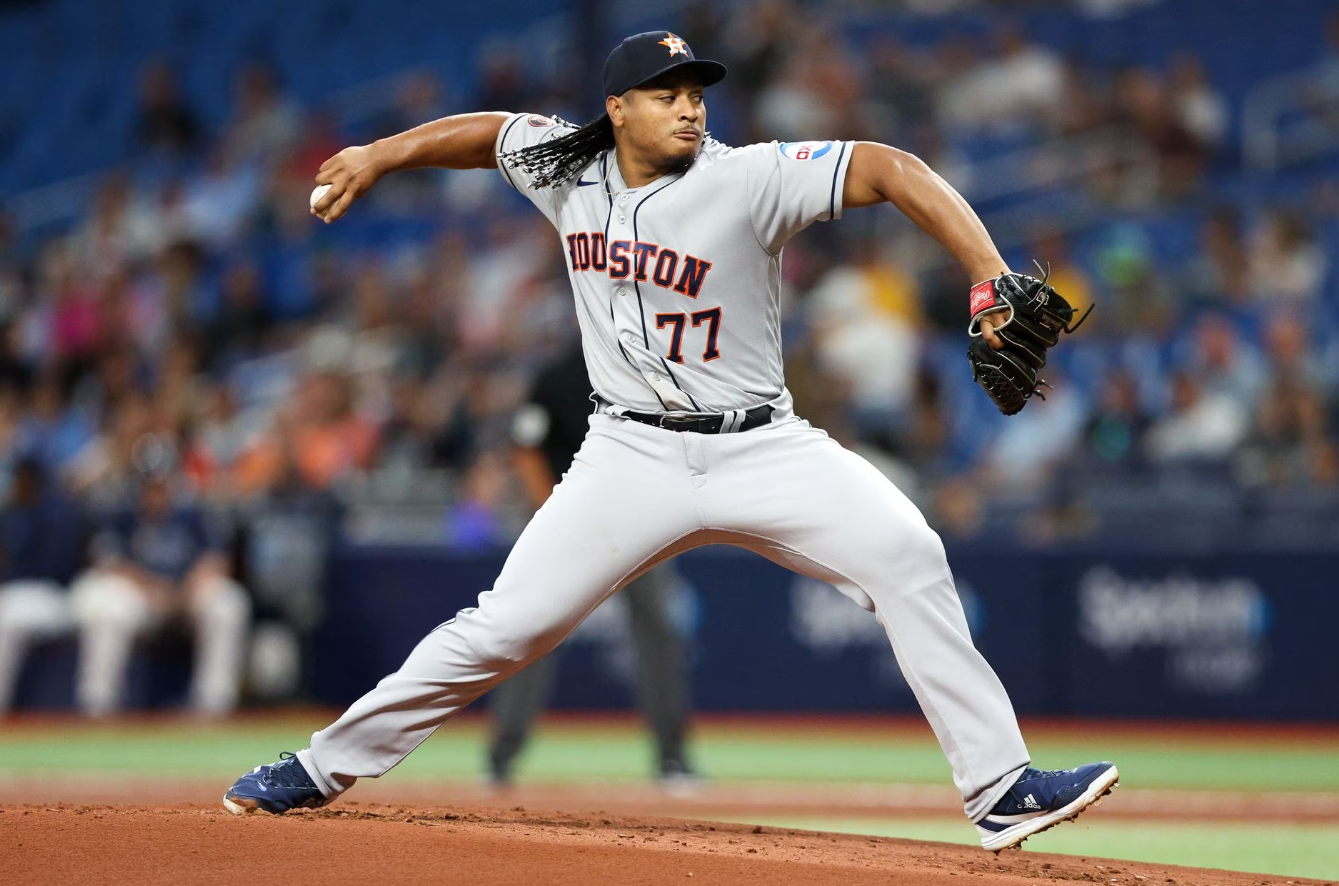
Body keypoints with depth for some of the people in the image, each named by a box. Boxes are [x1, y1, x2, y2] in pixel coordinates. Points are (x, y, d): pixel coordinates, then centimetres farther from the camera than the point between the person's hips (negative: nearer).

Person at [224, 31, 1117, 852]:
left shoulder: (747, 179, -13)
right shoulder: (569, 171, 1)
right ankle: (327, 767, 10)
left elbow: (892, 170, -23)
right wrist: (380, 155, 13)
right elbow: (489, 132, 22)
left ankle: (1000, 788, -18)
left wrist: (993, 279, -33)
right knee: (504, 628, -5)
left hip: (760, 446, -2)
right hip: (633, 456, 2)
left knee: (904, 553, -22)